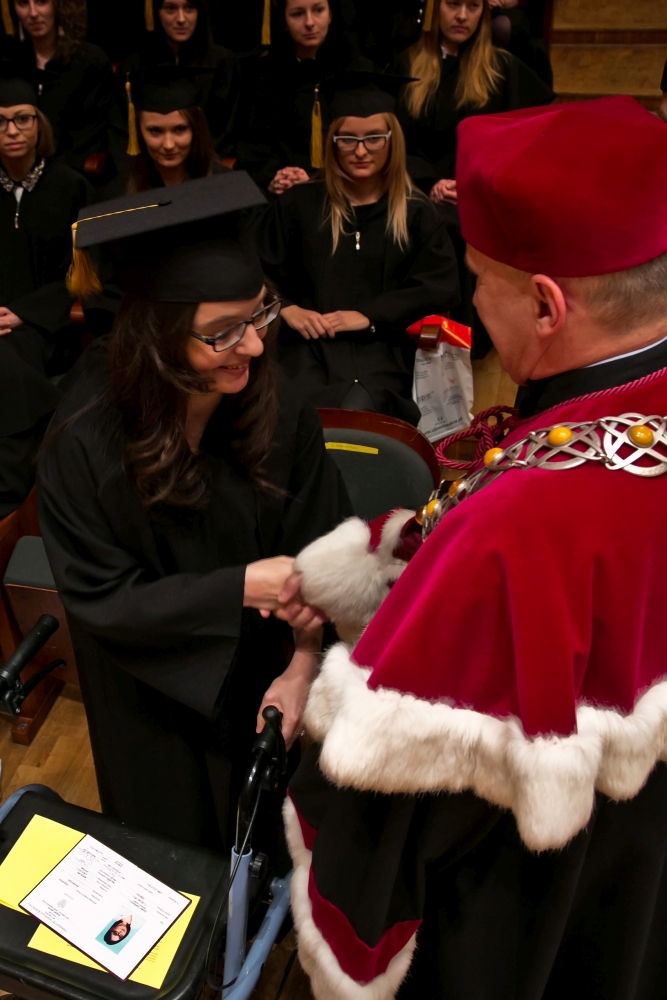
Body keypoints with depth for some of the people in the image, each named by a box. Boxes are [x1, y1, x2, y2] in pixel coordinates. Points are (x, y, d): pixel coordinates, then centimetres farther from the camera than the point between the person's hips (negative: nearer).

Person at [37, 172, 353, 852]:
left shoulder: (280, 415, -20)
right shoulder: (84, 443, -28)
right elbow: (100, 597, -22)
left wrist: (304, 663, -25)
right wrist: (241, 588, -32)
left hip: (258, 673, 3)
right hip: (153, 693, -2)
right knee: (179, 847, 23)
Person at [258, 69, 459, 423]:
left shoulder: (418, 213, 10)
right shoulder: (298, 204, 13)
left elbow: (440, 287, 1)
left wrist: (369, 316, -10)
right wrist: (286, 308, -9)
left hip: (382, 348, 0)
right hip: (310, 344, 1)